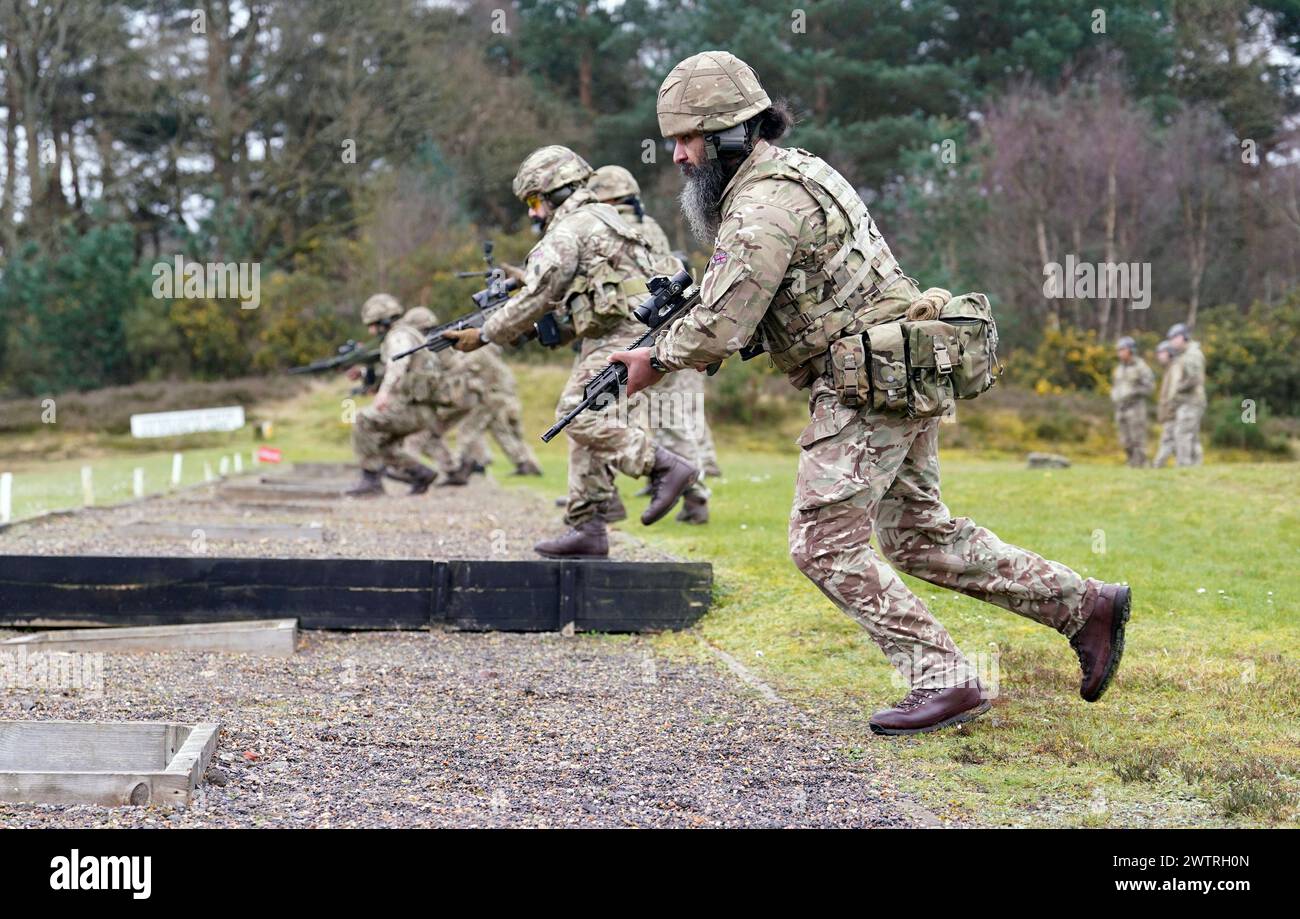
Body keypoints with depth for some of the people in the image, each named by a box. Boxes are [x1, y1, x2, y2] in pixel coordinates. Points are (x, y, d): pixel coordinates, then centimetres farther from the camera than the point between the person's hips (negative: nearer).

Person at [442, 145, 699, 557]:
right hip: (613, 338, 10)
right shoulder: (600, 219, 25)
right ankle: (586, 527, 6)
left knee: (578, 415, -17)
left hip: (621, 336, -10)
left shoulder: (566, 232, -7)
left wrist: (484, 335, 0)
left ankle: (665, 466, -18)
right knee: (590, 422, 8)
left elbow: (536, 297, -8)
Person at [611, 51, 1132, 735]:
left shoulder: (764, 207, -17)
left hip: (870, 384, -10)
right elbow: (739, 300, 26)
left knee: (824, 544, -6)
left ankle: (944, 682, -5)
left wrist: (657, 359, -3)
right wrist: (673, 310, 10)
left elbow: (720, 328, -21)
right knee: (921, 537, 16)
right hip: (906, 376, 10)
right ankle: (1085, 606, 19)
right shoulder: (784, 172, 17)